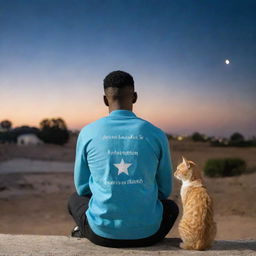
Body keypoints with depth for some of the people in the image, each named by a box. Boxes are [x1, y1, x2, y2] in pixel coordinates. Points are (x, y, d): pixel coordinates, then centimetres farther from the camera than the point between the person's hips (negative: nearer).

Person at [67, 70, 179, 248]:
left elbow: (82, 187, 6)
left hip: (102, 233, 1)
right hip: (147, 232, 0)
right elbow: (165, 190, 5)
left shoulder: (88, 133, -5)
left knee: (75, 199, 33)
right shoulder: (156, 134, -4)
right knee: (171, 206, 34)